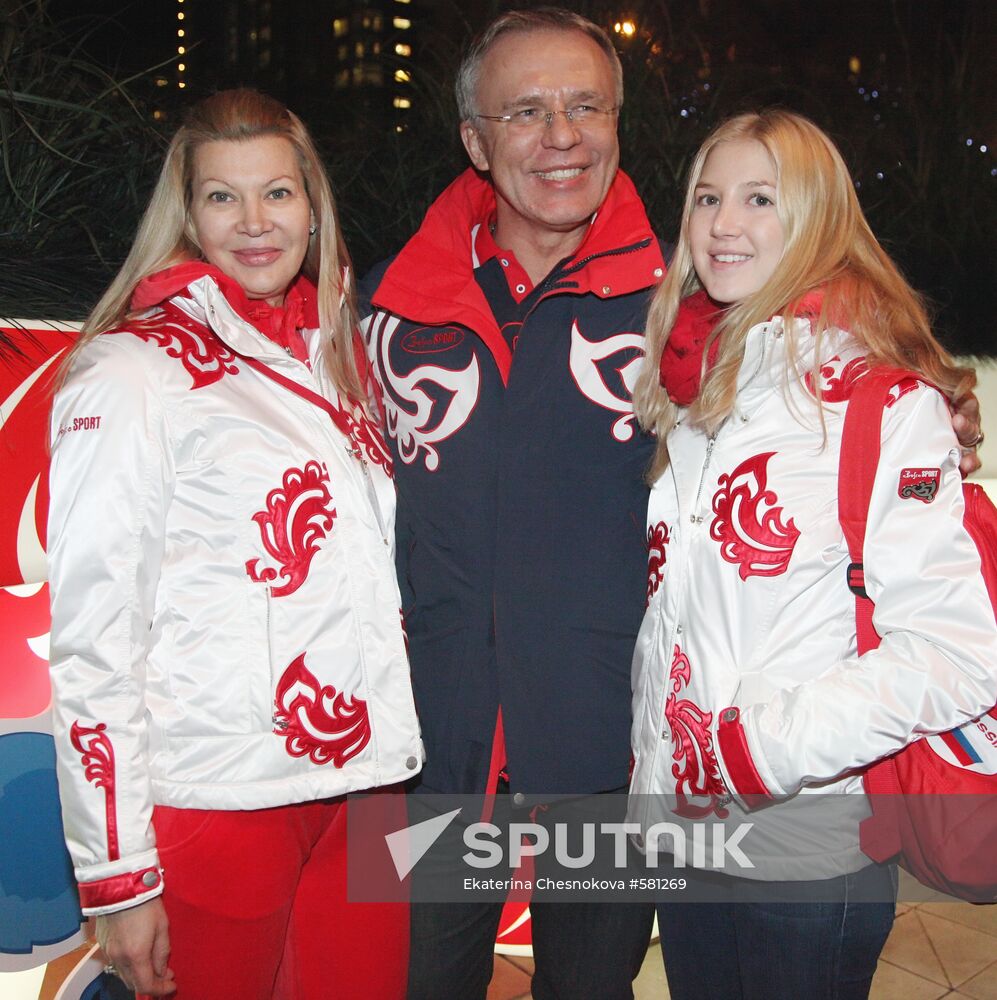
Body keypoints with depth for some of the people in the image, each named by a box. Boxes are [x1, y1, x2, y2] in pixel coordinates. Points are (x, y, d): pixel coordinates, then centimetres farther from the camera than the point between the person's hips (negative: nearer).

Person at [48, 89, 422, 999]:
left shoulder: (332, 354, 10)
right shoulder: (131, 371, -10)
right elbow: (91, 639, -12)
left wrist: (398, 749, 15)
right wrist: (114, 874, -12)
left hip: (365, 779, 6)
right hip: (214, 804, -6)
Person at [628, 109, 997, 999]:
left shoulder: (886, 405, -15)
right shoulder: (692, 393, 5)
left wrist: (760, 746, -21)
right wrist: (657, 769, 9)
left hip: (809, 853, -6)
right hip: (682, 827, 6)